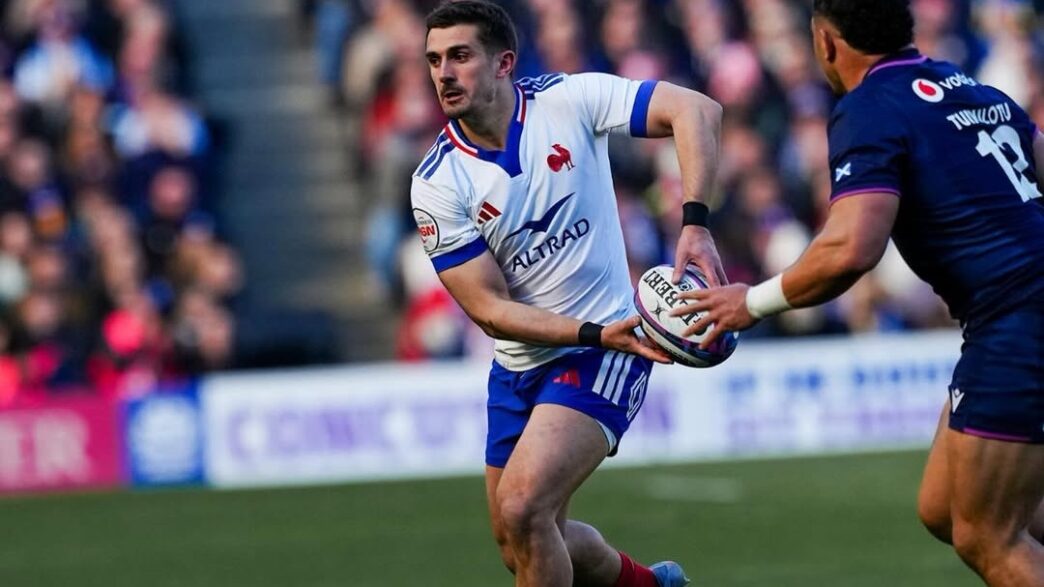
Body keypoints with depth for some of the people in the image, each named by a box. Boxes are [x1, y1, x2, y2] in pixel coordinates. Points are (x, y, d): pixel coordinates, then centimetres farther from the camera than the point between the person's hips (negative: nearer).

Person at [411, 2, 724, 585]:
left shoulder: (569, 100, -14)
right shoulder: (436, 185, -10)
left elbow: (697, 110, -20)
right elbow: (489, 309, -12)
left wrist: (696, 224, -32)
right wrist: (596, 334, -25)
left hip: (604, 353, -4)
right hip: (518, 369, 4)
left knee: (522, 509, -23)